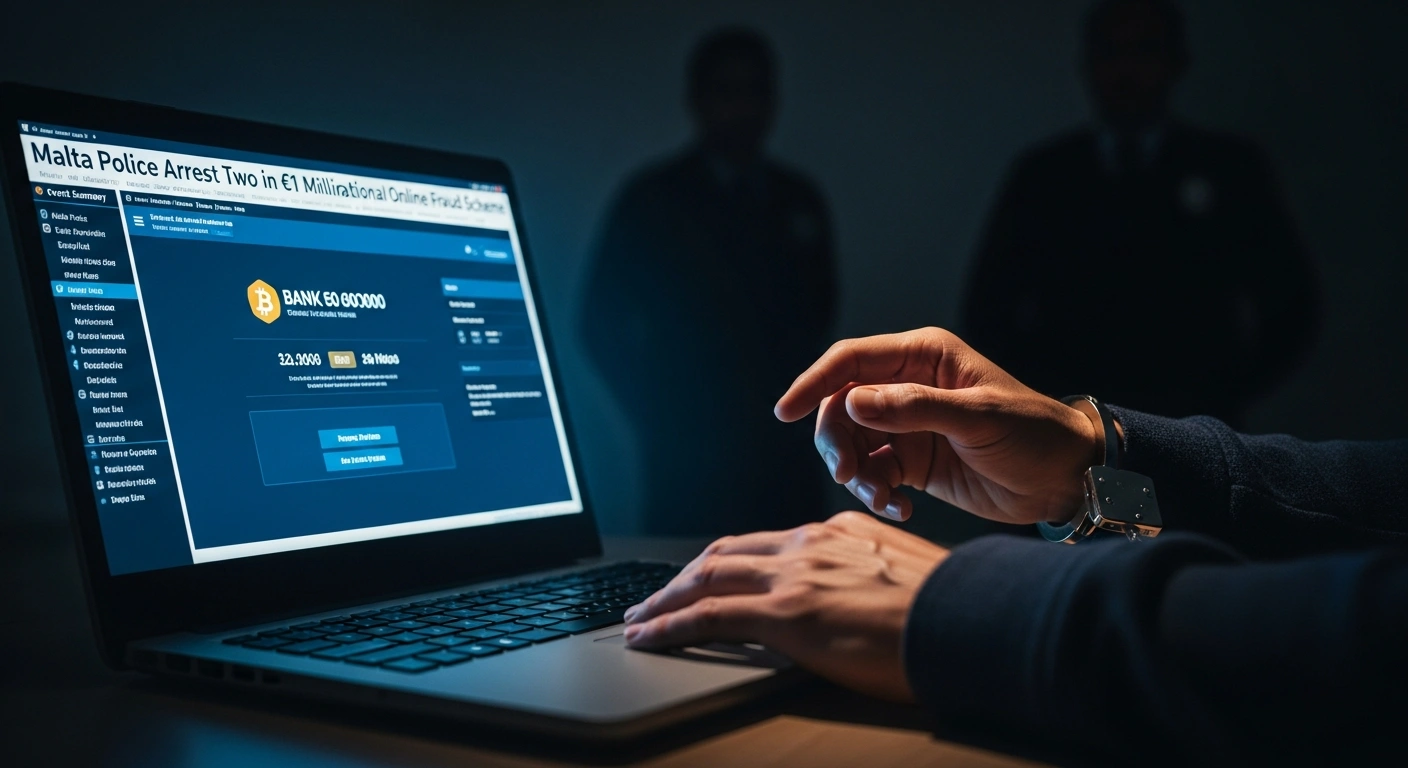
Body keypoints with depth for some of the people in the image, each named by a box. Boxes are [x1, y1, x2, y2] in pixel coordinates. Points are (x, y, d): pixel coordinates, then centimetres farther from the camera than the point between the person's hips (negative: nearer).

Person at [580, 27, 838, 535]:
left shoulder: (800, 202, 11)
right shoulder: (652, 200, 1)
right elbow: (602, 325, 1)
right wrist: (654, 420, -2)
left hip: (783, 453, 3)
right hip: (691, 458, -3)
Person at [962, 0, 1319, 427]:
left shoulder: (1232, 168, 9)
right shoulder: (1040, 175, 10)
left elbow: (1291, 303, 10)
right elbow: (986, 310, 11)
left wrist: (1228, 396, -1)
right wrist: (1041, 393, -2)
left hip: (1190, 430, 0)